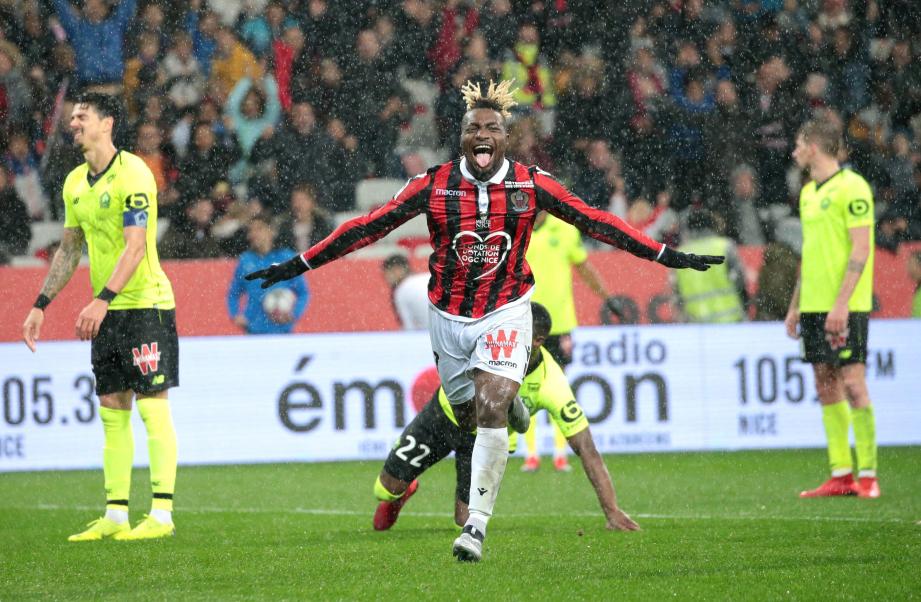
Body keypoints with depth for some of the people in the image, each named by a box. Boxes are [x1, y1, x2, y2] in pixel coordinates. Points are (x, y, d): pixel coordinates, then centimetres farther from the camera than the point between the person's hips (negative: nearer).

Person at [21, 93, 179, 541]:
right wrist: (40, 306, 16)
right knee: (112, 412, 7)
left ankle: (161, 515, -7)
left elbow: (136, 246, -21)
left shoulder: (132, 174, -14)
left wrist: (102, 300, -29)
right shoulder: (75, 183, 12)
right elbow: (69, 250, 20)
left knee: (153, 407, -7)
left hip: (145, 303, -8)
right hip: (107, 312, 8)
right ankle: (115, 515, 9)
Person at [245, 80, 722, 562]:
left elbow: (593, 221, -2)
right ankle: (509, 402, 47)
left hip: (505, 314, -2)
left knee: (490, 415, -19)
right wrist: (300, 265, -8)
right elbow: (371, 226, -5)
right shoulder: (433, 185, -8)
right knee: (469, 417, 10)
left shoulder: (531, 184, -7)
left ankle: (477, 524, -12)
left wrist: (666, 256, -4)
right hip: (449, 318, 2)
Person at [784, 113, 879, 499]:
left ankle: (867, 475, -6)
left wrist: (841, 303, -20)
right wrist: (795, 306, 20)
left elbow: (860, 250, -14)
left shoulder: (851, 187, -9)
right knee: (826, 385, 6)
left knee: (852, 384, -9)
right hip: (814, 306, 8)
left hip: (845, 307, -8)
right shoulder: (808, 192, 16)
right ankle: (841, 475, 8)